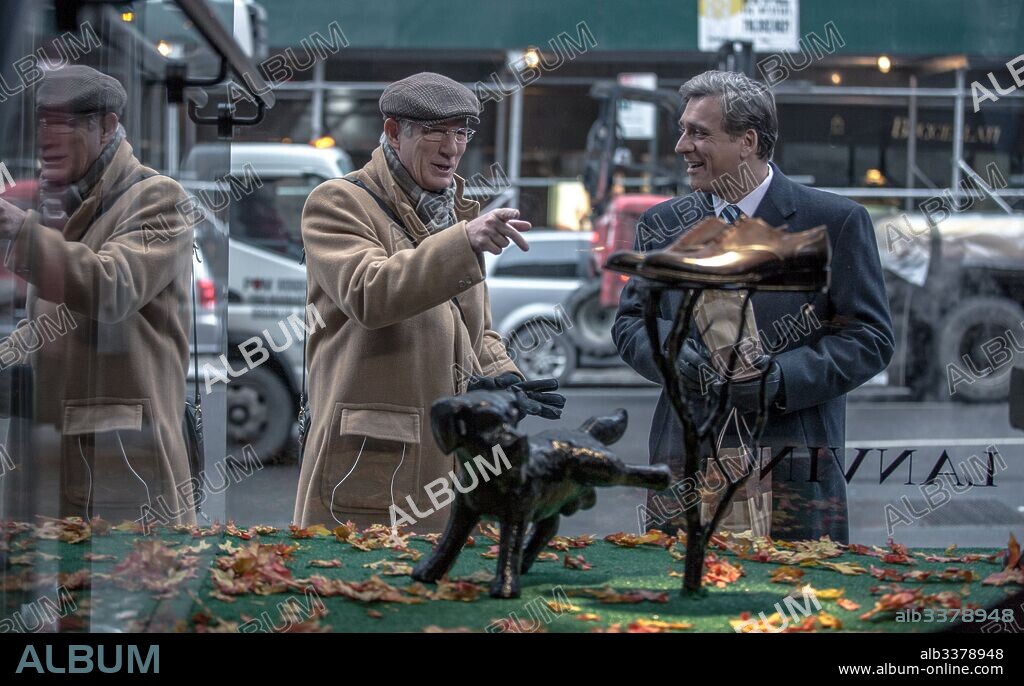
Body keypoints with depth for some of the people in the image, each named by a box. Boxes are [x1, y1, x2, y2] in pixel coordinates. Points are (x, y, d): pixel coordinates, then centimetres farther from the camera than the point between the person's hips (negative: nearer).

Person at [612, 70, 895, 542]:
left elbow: (871, 337, -3)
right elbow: (630, 321, 14)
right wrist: (673, 353, -9)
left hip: (793, 466, -3)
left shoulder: (836, 222, -1)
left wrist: (782, 378, -16)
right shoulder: (662, 224, 12)